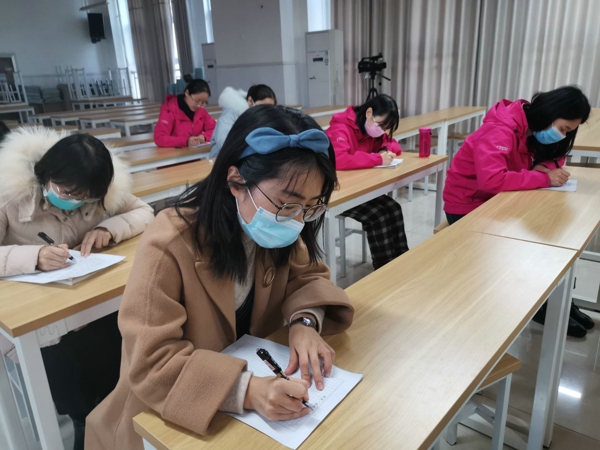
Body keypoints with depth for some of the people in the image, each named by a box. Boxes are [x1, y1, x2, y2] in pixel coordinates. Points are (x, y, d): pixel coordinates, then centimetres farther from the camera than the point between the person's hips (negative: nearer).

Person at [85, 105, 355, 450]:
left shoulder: (278, 230, -11)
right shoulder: (169, 247, -28)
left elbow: (308, 276, -1)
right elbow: (150, 363, -27)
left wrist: (304, 320, -21)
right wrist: (245, 389, -38)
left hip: (255, 369, 4)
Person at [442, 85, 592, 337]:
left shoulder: (531, 128, 1)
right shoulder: (501, 130, -26)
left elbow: (552, 159, 11)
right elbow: (491, 179, -40)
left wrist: (545, 166, -13)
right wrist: (544, 177, -29)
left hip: (497, 201, 8)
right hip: (467, 206, -8)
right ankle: (543, 307, 5)